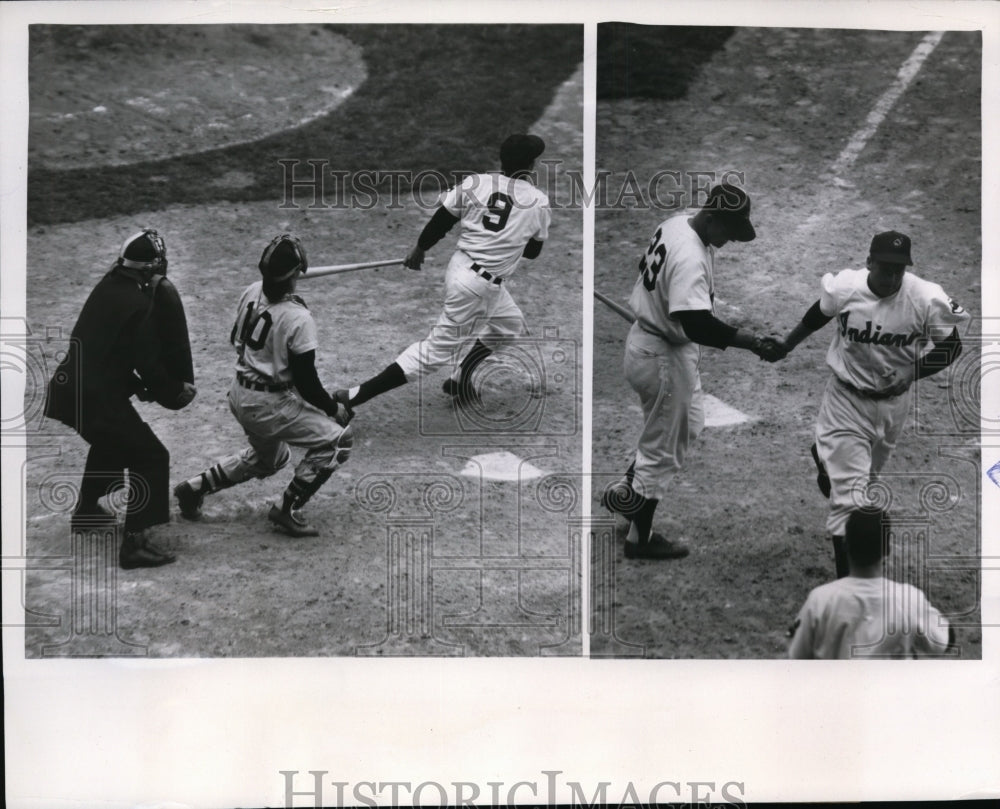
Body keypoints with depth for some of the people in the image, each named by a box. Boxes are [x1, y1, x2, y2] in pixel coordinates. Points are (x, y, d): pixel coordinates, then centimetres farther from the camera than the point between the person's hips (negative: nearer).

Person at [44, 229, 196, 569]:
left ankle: (86, 510, 47)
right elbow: (148, 362, -15)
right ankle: (134, 542, -11)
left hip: (66, 386, 9)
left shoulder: (109, 286, 10)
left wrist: (137, 384, 16)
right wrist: (172, 392, 2)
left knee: (110, 440, 34)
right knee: (150, 458, -4)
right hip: (97, 397, -9)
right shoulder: (143, 304, -16)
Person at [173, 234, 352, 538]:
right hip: (270, 405, -8)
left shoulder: (251, 292, -4)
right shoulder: (298, 318, -25)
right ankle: (288, 509, 5)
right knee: (337, 439, 3)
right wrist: (333, 409, -5)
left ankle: (195, 487, 29)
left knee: (268, 457, 30)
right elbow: (306, 381, -19)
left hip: (239, 395, 8)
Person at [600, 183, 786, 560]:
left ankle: (626, 492, 34)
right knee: (664, 448, 7)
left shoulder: (676, 222, -1)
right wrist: (753, 342, -36)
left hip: (646, 336, 10)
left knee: (688, 426, 27)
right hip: (663, 356, -10)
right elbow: (698, 326, -37)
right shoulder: (690, 258, -32)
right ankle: (640, 539, 22)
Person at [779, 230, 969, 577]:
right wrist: (786, 344, 11)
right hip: (847, 400, -2)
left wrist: (909, 373, -22)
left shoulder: (927, 299, -21)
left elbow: (951, 347, -9)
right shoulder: (843, 288, -20)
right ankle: (846, 578, -3)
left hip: (892, 403, 3)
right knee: (849, 491, -9)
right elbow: (817, 315, 3)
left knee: (866, 472, 27)